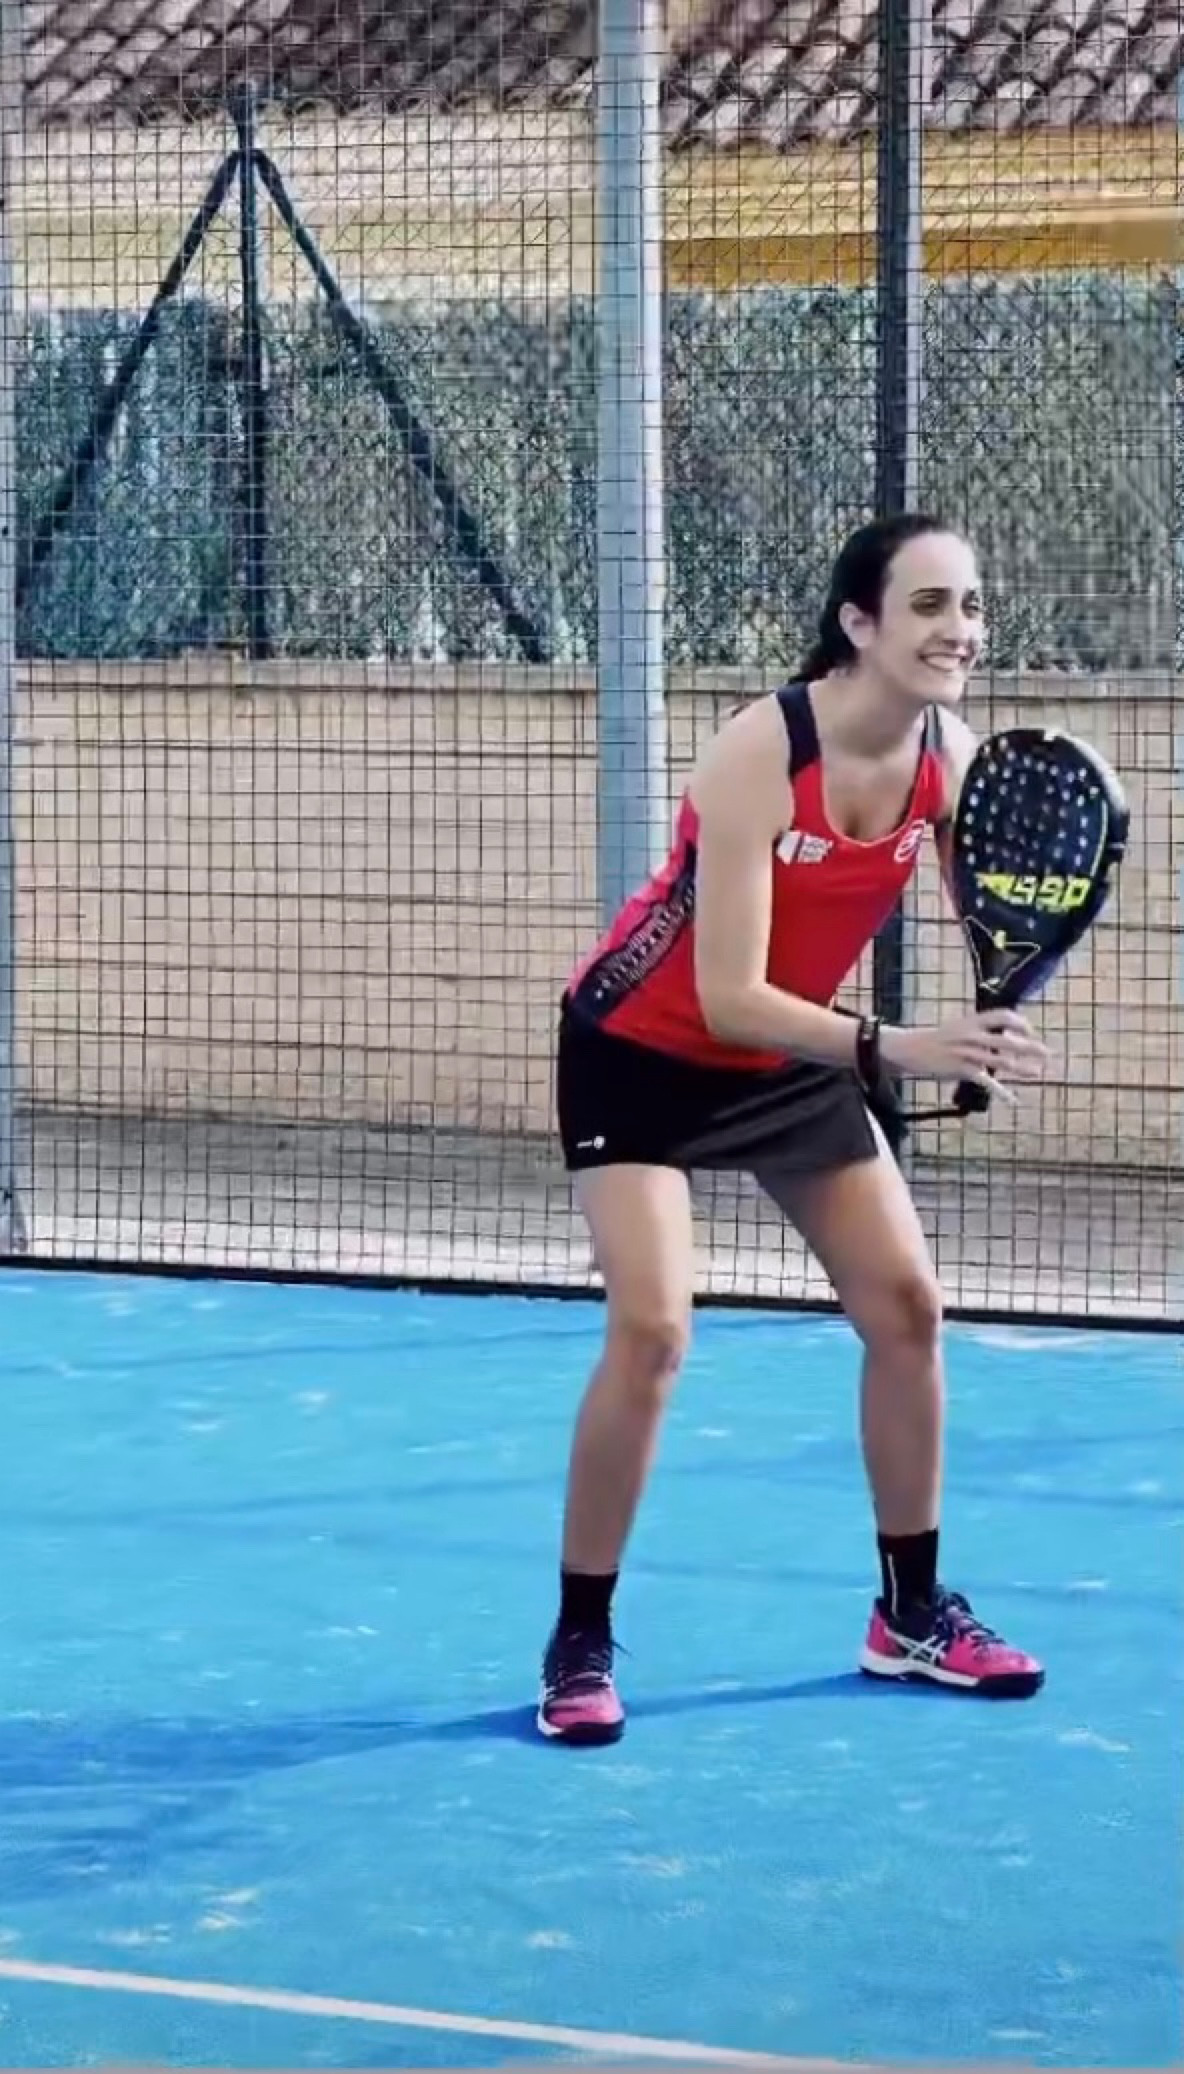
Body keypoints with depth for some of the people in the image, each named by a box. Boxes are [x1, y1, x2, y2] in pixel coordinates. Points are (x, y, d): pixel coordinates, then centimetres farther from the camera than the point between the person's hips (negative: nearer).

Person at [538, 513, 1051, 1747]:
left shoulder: (953, 759, -14)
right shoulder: (759, 754, -32)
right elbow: (726, 998, -34)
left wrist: (981, 1033, -30)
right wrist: (890, 1053, -45)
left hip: (793, 1054, 6)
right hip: (643, 1053, -6)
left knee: (905, 1306, 5)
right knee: (651, 1330, -18)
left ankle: (912, 1614, 20)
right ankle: (580, 1644, -4)